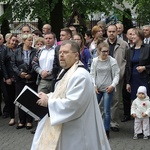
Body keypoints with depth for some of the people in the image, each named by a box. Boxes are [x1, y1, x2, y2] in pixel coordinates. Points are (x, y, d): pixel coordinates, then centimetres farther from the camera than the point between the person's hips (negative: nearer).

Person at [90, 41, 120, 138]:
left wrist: (113, 85, -14)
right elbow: (92, 74, 7)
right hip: (97, 89, 3)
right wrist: (94, 85, -3)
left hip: (108, 89, -3)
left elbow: (116, 75, -2)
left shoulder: (112, 61, -5)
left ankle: (106, 131, 12)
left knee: (106, 111, 0)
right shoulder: (95, 61, 2)